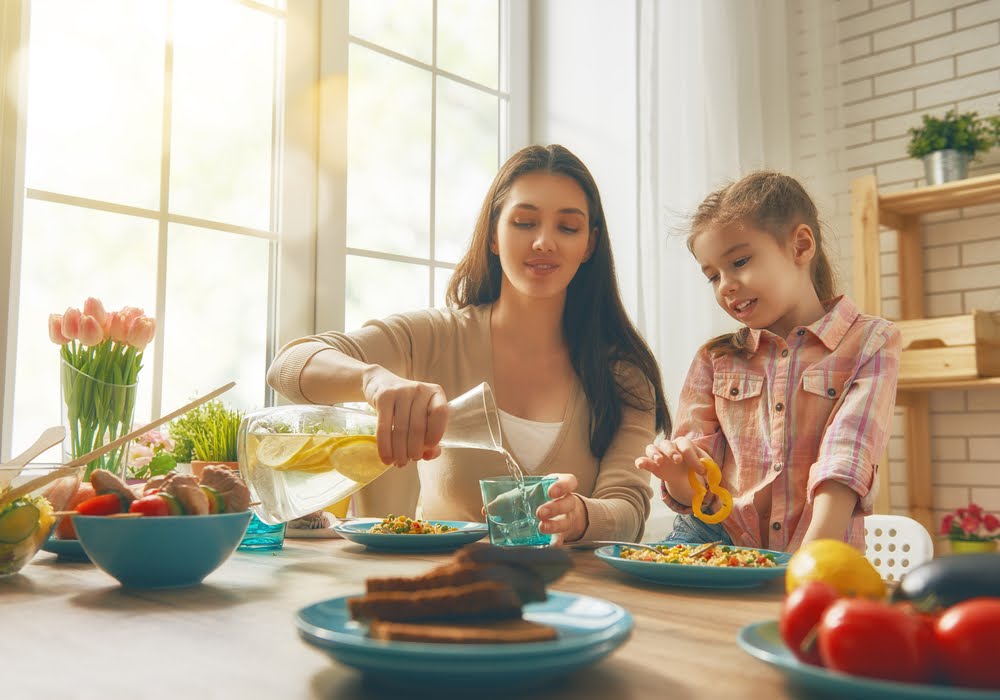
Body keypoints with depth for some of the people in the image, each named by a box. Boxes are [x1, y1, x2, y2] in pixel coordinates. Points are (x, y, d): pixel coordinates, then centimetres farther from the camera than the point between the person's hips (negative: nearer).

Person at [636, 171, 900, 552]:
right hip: (718, 541, 1)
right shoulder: (714, 360, 11)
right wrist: (679, 477, -16)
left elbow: (844, 462, -12)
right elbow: (696, 494, 8)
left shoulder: (870, 343, 3)